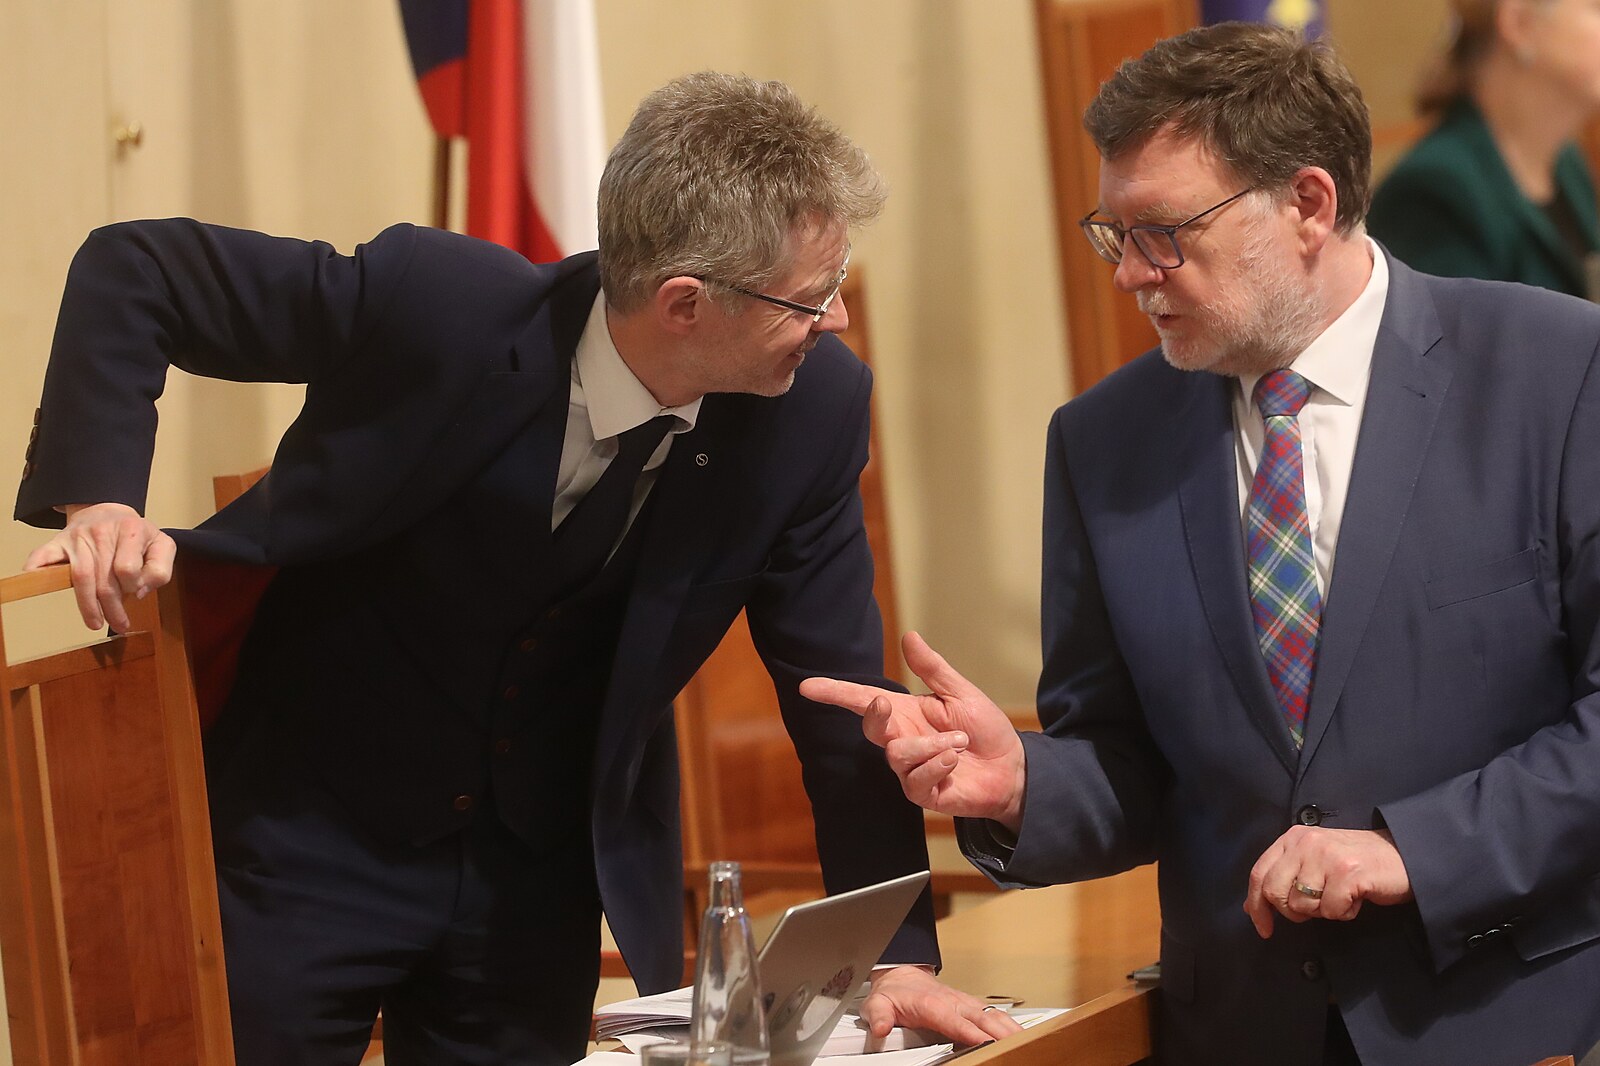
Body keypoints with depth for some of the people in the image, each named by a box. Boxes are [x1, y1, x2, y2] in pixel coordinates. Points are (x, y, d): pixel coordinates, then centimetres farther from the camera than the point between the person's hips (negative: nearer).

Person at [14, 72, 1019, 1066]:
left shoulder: (814, 408, -15)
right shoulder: (437, 302, -26)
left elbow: (841, 690, -6)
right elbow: (135, 271, -15)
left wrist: (897, 950, -10)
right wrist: (98, 494, -27)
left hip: (542, 874, 3)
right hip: (305, 833, -3)